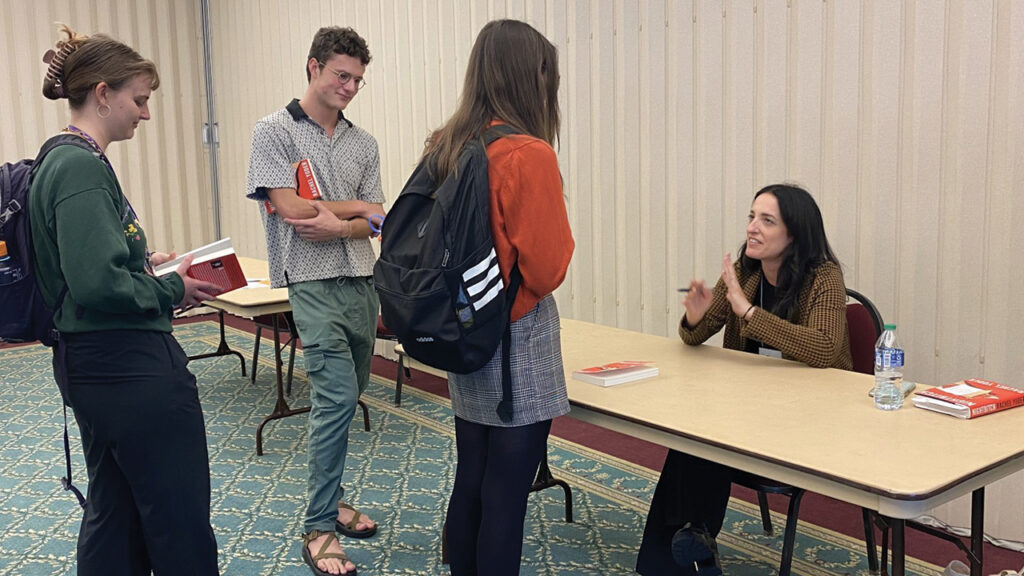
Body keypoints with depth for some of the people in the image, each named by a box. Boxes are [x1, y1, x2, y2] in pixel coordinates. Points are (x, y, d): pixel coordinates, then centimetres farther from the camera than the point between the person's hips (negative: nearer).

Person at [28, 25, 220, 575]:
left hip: (91, 364, 10)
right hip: (128, 364, -10)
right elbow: (98, 284, -26)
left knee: (114, 510, 20)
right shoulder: (81, 168, -19)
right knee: (180, 516, 3)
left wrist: (145, 262, 10)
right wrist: (172, 290, -12)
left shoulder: (64, 161, 11)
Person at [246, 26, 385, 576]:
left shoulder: (363, 143, 12)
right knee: (336, 397, -15)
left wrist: (340, 226, -15)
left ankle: (329, 498, 30)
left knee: (344, 398, 14)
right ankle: (318, 529, -4)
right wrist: (358, 207, -2)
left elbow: (375, 222, 7)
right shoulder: (274, 131, -2)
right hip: (313, 282, -6)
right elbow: (289, 207, -13)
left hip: (362, 281, 6)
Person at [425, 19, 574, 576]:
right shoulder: (529, 155, -19)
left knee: (468, 485, 18)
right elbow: (547, 270, -17)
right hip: (517, 346, -7)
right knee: (505, 500, 4)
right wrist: (560, 235, 0)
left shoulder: (443, 148, 4)